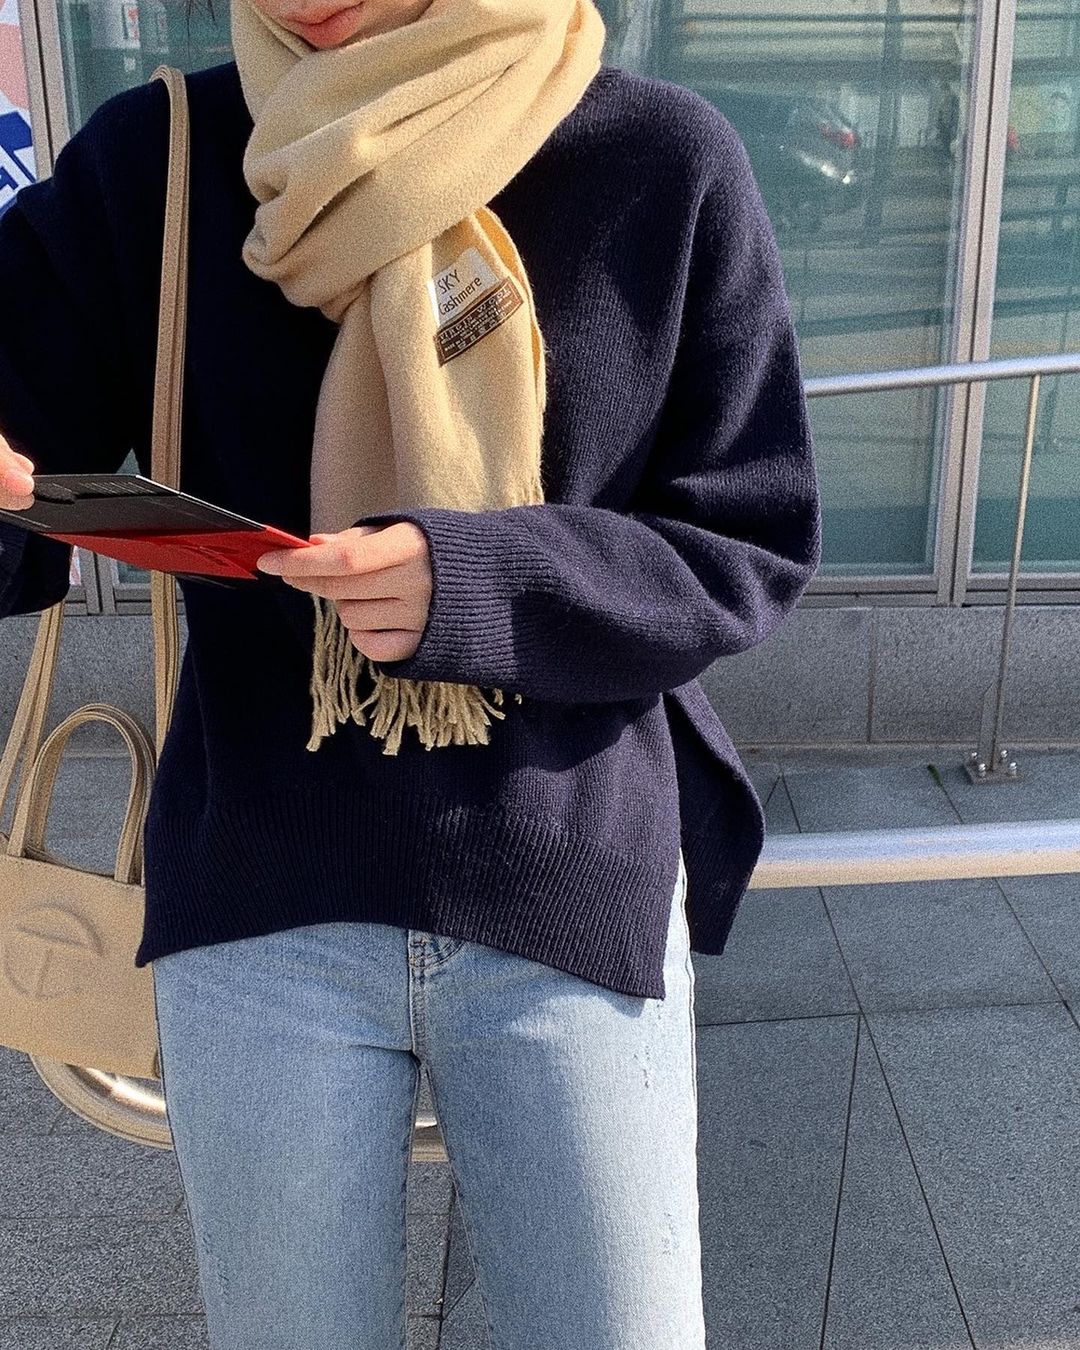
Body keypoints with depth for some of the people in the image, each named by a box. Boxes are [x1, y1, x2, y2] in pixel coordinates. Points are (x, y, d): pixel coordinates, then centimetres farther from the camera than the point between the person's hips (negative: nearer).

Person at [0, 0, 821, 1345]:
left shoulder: (666, 161, -4)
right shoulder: (149, 163, -1)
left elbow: (750, 548, -3)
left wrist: (479, 588, -21)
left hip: (581, 889, 0)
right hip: (263, 909, 1)